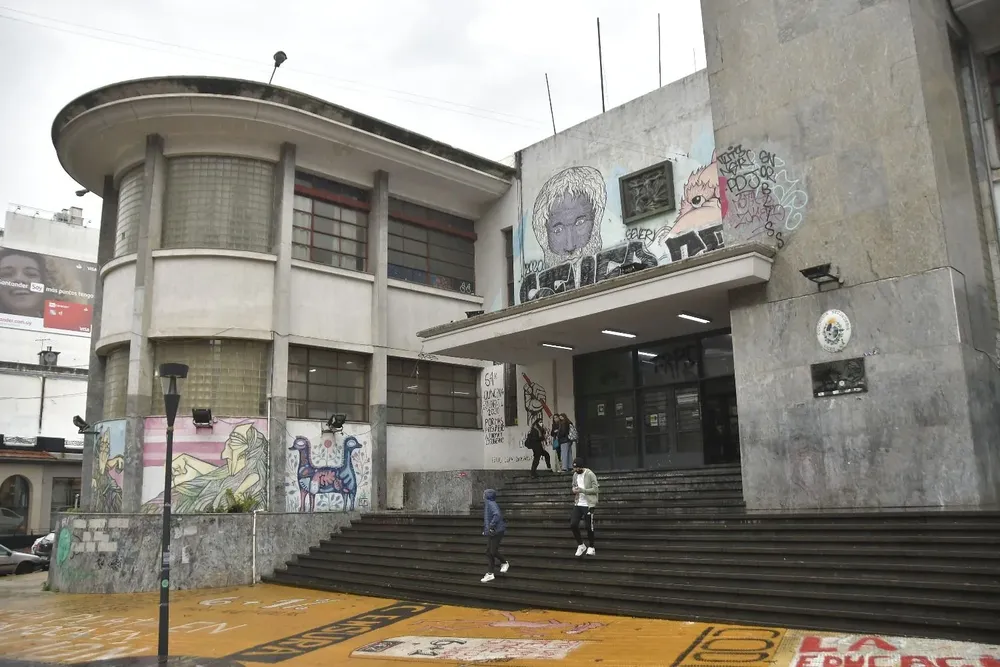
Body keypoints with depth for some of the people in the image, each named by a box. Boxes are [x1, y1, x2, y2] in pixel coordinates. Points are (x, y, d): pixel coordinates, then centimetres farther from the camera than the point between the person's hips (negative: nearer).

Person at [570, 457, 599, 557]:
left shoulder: (590, 474, -13)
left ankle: (591, 547, 22)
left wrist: (582, 490, -23)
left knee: (589, 527, 2)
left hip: (588, 505, -6)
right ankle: (580, 545, 17)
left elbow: (595, 489, -14)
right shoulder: (575, 475, 8)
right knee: (573, 524, -1)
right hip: (578, 504, 6)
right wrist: (574, 490, -2)